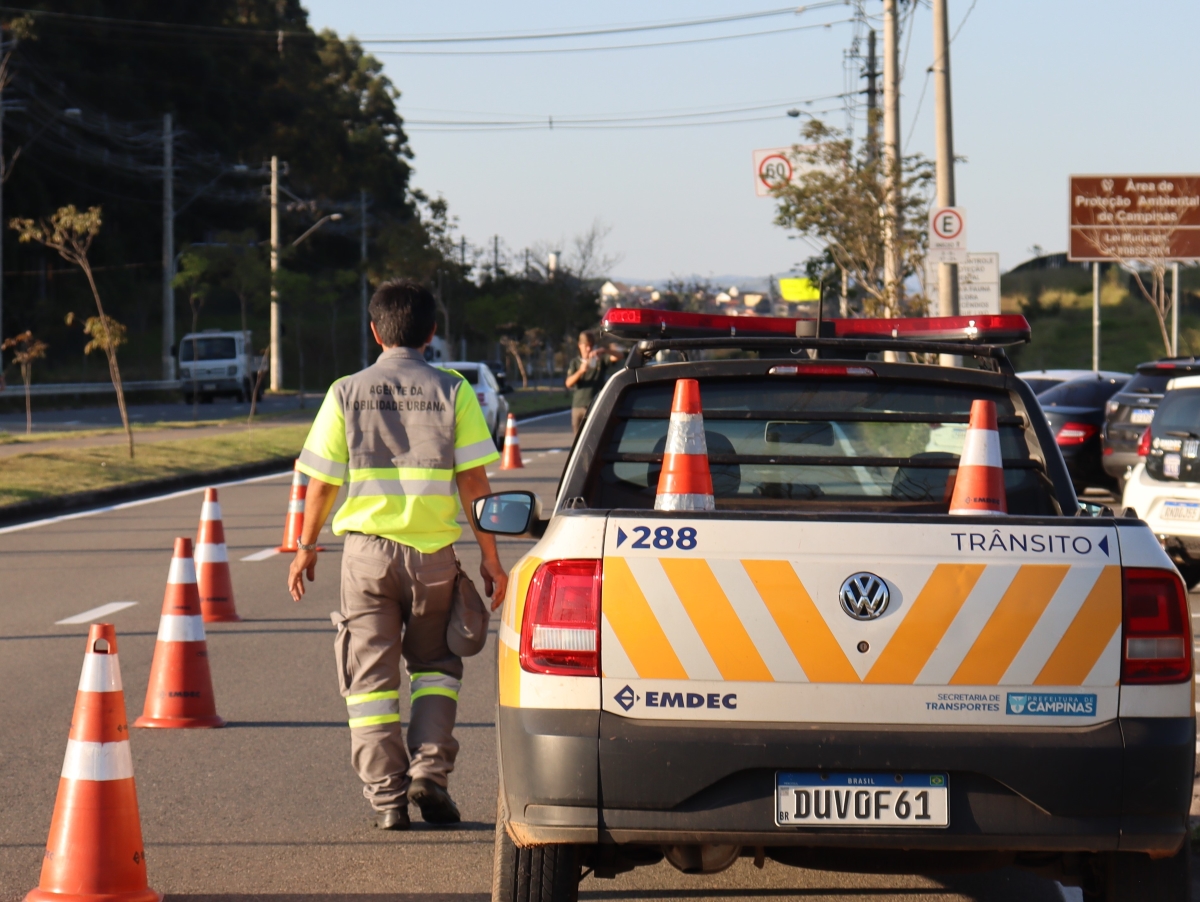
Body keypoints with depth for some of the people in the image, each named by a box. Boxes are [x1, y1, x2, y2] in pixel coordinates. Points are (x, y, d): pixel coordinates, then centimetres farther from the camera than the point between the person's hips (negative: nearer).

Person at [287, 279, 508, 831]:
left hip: (368, 549, 0)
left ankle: (387, 796, 1)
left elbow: (322, 481, 3)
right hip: (433, 551, 0)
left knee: (371, 677, 6)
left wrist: (307, 546, 15)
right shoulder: (452, 392, 0)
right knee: (436, 665, 18)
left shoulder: (347, 393, 2)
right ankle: (430, 770, 2)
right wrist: (490, 556, 2)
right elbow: (473, 480, -3)